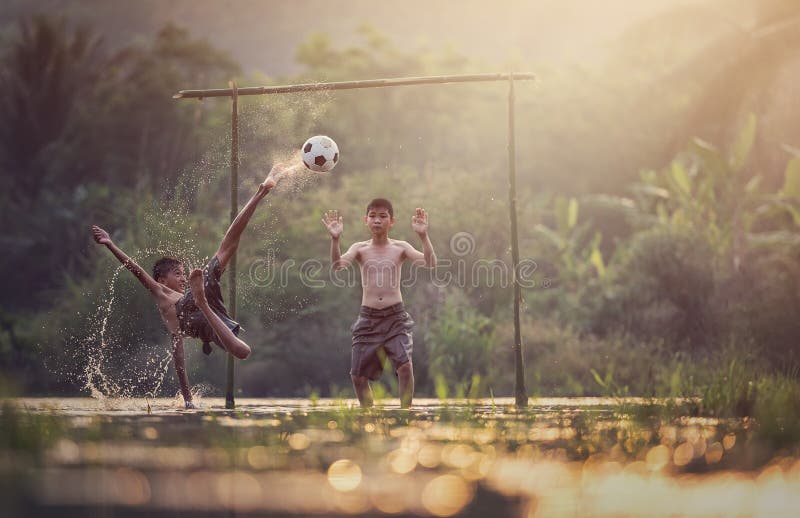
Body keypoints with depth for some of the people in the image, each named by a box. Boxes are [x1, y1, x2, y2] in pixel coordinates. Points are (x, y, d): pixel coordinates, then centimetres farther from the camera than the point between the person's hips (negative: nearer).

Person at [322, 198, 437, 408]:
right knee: (357, 375, 4)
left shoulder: (400, 248, 0)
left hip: (395, 316, -2)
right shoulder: (360, 249, 2)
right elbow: (337, 266, -15)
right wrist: (335, 239, -30)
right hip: (368, 318, 2)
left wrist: (423, 235, -25)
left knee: (405, 366, -20)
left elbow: (430, 264, -13)